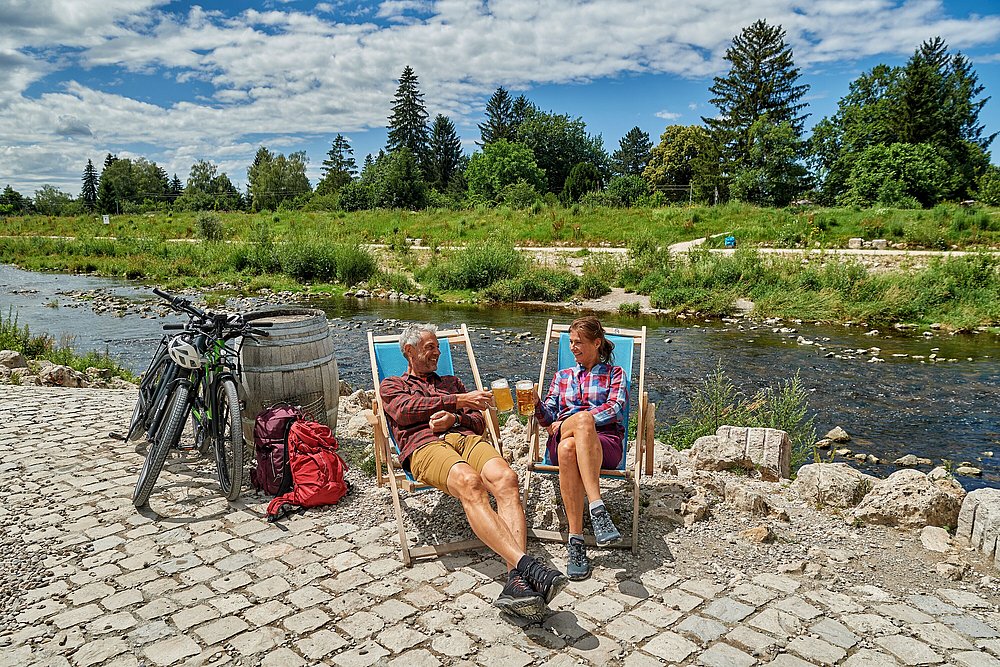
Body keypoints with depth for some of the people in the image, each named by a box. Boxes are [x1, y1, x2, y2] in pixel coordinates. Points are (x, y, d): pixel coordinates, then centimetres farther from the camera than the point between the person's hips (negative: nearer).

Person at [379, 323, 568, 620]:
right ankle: (527, 565, -52)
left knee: (506, 478, -33)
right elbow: (404, 410, 3)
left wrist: (453, 418, 1)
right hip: (424, 446, -3)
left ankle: (516, 578, -48)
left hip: (466, 437, 4)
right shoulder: (391, 385, 28)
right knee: (469, 483, -39)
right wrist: (458, 401, 1)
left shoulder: (452, 382, 37)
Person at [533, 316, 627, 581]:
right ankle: (597, 508, -47)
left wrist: (564, 422, -5)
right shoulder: (561, 376, 30)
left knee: (570, 447, -40)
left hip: (605, 442, -2)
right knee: (578, 428, -39)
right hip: (561, 439, 2)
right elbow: (549, 418, 21)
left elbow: (615, 409, 2)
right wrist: (536, 403, -4)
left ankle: (576, 540, -44)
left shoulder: (615, 373, 22)